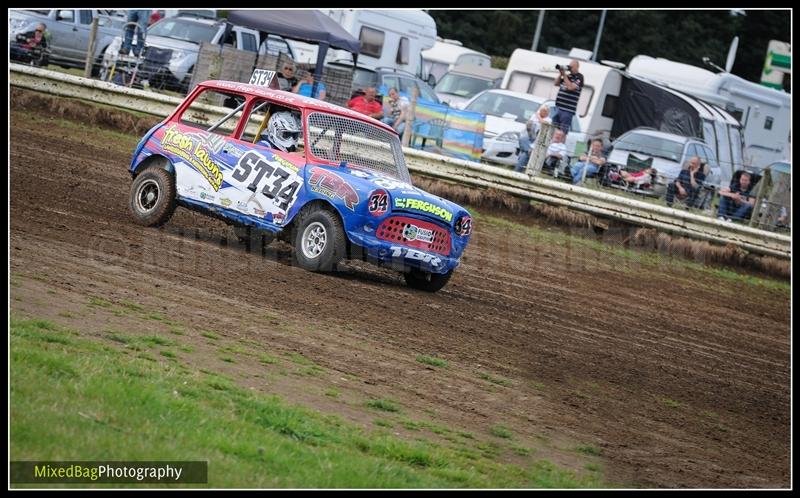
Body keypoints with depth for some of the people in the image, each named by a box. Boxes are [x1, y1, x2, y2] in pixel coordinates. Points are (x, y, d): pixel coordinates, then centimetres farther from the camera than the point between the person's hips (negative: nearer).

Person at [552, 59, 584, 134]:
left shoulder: (579, 77, -6)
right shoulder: (568, 76, 15)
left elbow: (570, 87, -19)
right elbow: (556, 83, 19)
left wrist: (564, 75, -14)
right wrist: (560, 74, 4)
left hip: (567, 110, -8)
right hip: (558, 107, 8)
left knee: (562, 131, -9)